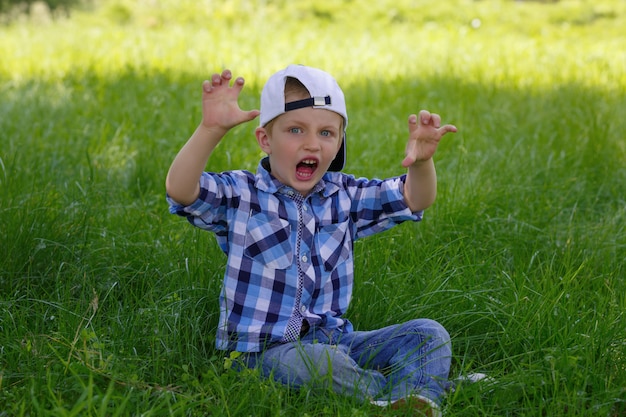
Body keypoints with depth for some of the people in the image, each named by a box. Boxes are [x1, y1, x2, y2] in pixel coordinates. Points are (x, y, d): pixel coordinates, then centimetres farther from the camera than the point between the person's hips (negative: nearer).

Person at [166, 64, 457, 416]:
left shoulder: (344, 197, 8)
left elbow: (414, 200, 2)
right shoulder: (241, 195, -5)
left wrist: (421, 160, -21)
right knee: (315, 361, -38)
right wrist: (211, 130, -38)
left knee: (427, 334, -10)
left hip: (333, 339, 5)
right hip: (263, 348, -5)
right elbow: (180, 190, -23)